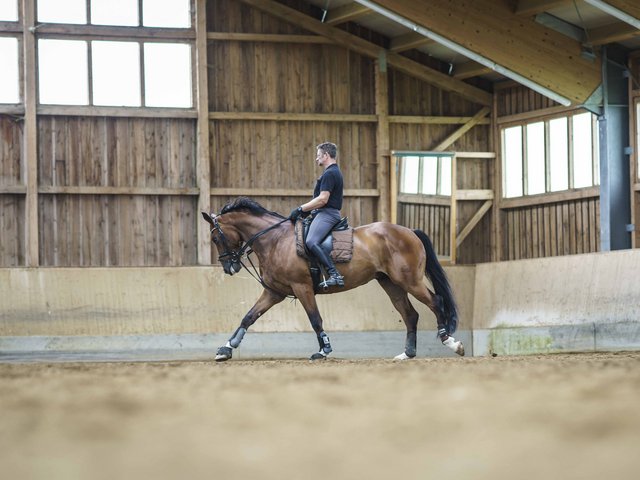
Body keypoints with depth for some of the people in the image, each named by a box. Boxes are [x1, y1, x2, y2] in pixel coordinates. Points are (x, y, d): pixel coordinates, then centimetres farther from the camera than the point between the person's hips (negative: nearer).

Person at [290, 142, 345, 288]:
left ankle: (334, 275, -37)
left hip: (327, 214, -12)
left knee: (311, 241, -30)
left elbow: (322, 199, -21)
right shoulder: (334, 172, 21)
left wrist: (301, 209, -15)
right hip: (323, 213, 12)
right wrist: (304, 210, 20)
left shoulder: (329, 174, -13)